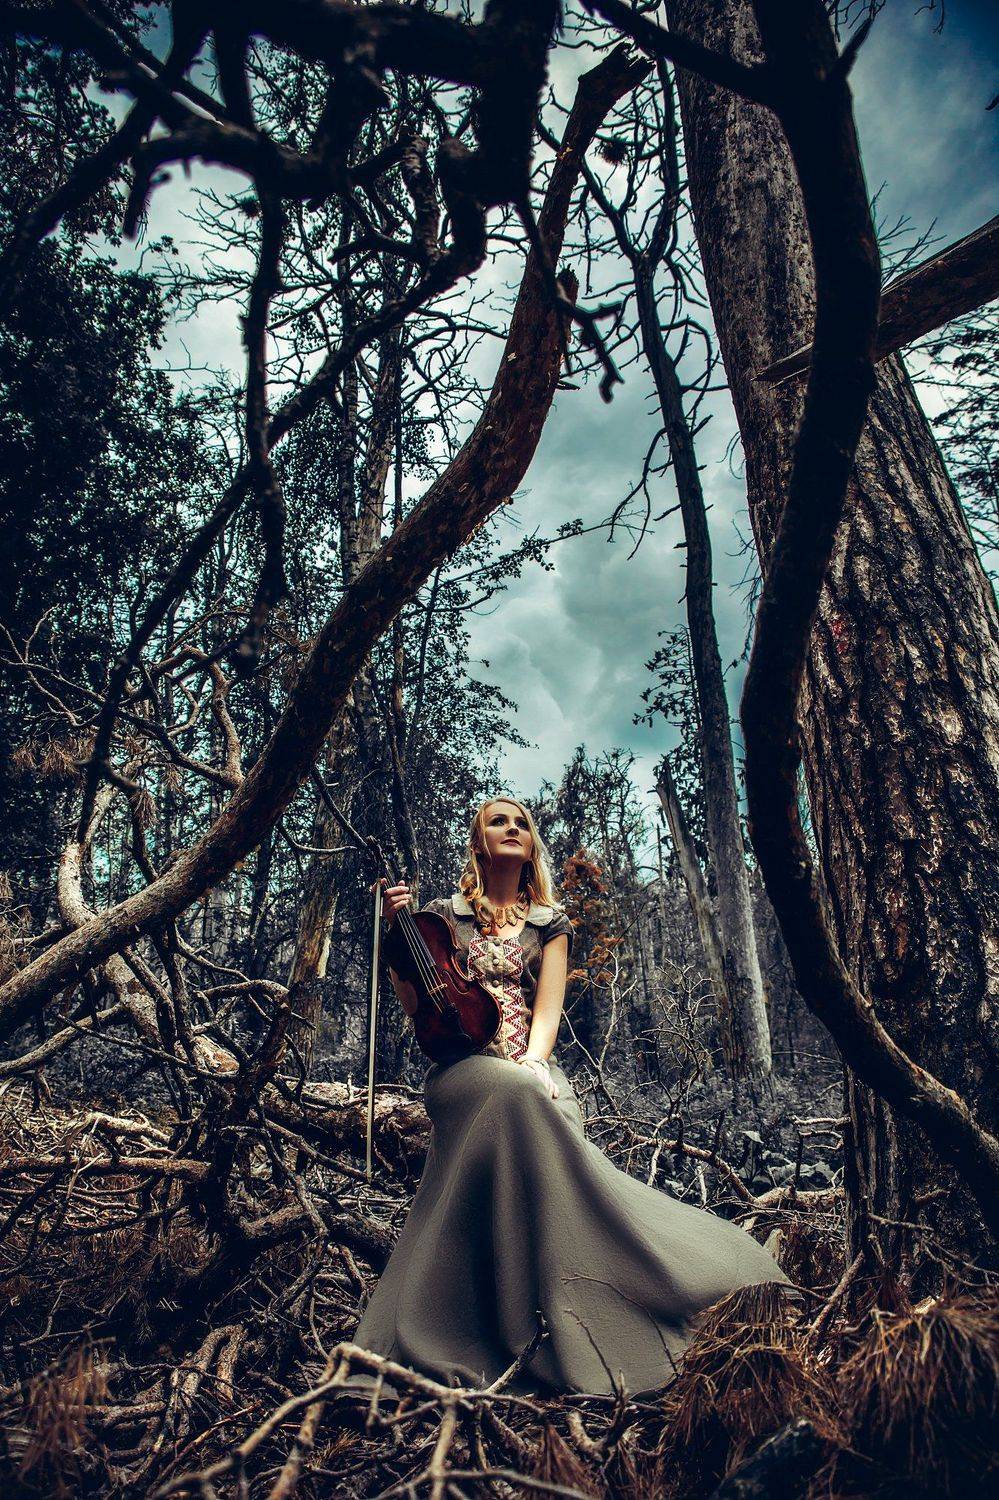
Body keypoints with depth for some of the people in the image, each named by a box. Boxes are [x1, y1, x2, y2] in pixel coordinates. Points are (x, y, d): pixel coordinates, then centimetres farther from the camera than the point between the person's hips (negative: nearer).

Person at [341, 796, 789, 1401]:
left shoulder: (550, 921, 14)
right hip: (462, 1068, -2)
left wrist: (534, 1060, -18)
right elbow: (417, 1007, 7)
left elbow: (548, 1008, 2)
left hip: (532, 1070, 2)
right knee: (515, 1095, -34)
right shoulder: (444, 914, 11)